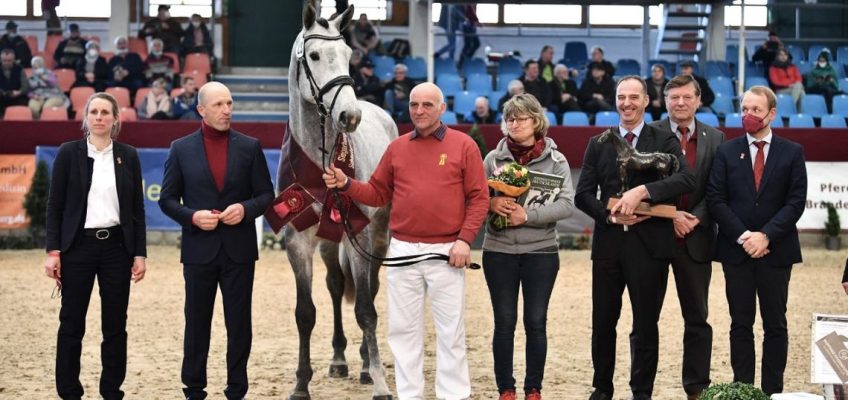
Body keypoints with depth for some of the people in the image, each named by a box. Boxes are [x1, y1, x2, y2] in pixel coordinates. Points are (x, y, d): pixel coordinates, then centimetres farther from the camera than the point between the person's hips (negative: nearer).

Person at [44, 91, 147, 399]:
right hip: (78, 246, -2)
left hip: (117, 247, 2)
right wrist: (52, 251, -8)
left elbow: (137, 208, 7)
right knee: (71, 323, 2)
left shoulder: (128, 156, 5)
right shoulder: (69, 153, 0)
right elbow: (55, 205, -1)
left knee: (115, 324, 4)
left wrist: (140, 253, 1)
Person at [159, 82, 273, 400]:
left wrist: (246, 209, -15)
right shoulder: (181, 149, 1)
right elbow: (167, 199, 3)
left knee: (239, 325, 4)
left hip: (239, 250, 1)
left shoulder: (250, 147, 3)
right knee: (196, 324, 7)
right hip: (199, 250, 0)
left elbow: (266, 194, 5)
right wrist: (193, 216, -14)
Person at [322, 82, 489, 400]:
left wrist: (465, 239, -13)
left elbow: (479, 198, -3)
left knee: (450, 331, 4)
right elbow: (378, 194, 13)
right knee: (403, 329, 8)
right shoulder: (397, 148, 9)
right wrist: (346, 184, -4)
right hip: (403, 251, 3)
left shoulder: (464, 146, -1)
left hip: (446, 252, -3)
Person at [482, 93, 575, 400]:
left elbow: (567, 204, -8)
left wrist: (528, 215, -18)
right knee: (504, 322, 4)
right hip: (499, 251, 1)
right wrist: (491, 204, -19)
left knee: (536, 322, 3)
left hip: (540, 251, -1)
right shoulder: (493, 159, 5)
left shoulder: (555, 160, 2)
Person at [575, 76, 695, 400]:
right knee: (603, 322, 9)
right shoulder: (598, 144, 11)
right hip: (608, 242, 3)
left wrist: (642, 191, -24)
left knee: (646, 324, 4)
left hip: (649, 244, -2)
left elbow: (686, 180, -13)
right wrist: (609, 215, -12)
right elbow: (583, 194, 6)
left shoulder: (665, 141, 3)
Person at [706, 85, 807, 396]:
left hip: (776, 251, -1)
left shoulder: (792, 153, 3)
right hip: (735, 250, 1)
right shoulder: (726, 151, 5)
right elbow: (716, 200, -1)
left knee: (775, 324, 4)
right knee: (741, 324, 5)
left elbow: (796, 202, -4)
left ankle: (773, 390, 9)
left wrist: (766, 236, -14)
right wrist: (743, 237, -12)